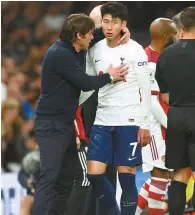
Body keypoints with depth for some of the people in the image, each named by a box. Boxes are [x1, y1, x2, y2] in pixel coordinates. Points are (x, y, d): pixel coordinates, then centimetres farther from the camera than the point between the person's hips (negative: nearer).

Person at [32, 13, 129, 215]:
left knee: (66, 177, 12)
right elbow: (85, 83, -18)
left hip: (65, 124, 10)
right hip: (51, 125, -10)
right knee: (49, 177, -17)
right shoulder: (59, 54, -18)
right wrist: (110, 76, -2)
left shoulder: (70, 51, 10)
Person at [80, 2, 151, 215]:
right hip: (102, 121, 5)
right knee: (94, 174, -1)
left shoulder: (134, 50, -6)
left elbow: (145, 89, -5)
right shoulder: (95, 50, 7)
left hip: (129, 121, -4)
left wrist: (144, 124, -8)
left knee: (126, 177, -4)